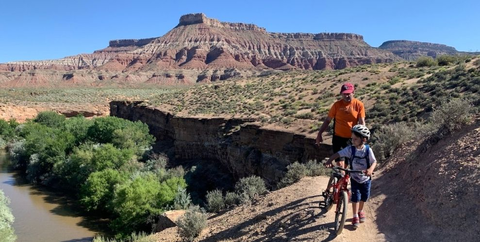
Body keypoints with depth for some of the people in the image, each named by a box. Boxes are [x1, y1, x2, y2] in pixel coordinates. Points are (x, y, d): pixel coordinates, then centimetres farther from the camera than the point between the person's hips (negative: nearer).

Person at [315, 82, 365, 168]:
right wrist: (319, 134, 0)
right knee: (340, 164, -5)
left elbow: (362, 122, -7)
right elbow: (328, 120, 0)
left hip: (352, 139, 1)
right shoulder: (337, 105, -6)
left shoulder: (359, 105, -7)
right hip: (338, 138, -1)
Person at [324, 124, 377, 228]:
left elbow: (374, 161, -13)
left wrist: (370, 169, -34)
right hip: (354, 178, -1)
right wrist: (329, 161, -35)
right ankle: (355, 216, 13)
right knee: (356, 197, -6)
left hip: (366, 179, 1)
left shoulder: (368, 150, -18)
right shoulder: (350, 149, -17)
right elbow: (337, 154, -18)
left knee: (364, 197, 14)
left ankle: (360, 211, 41)